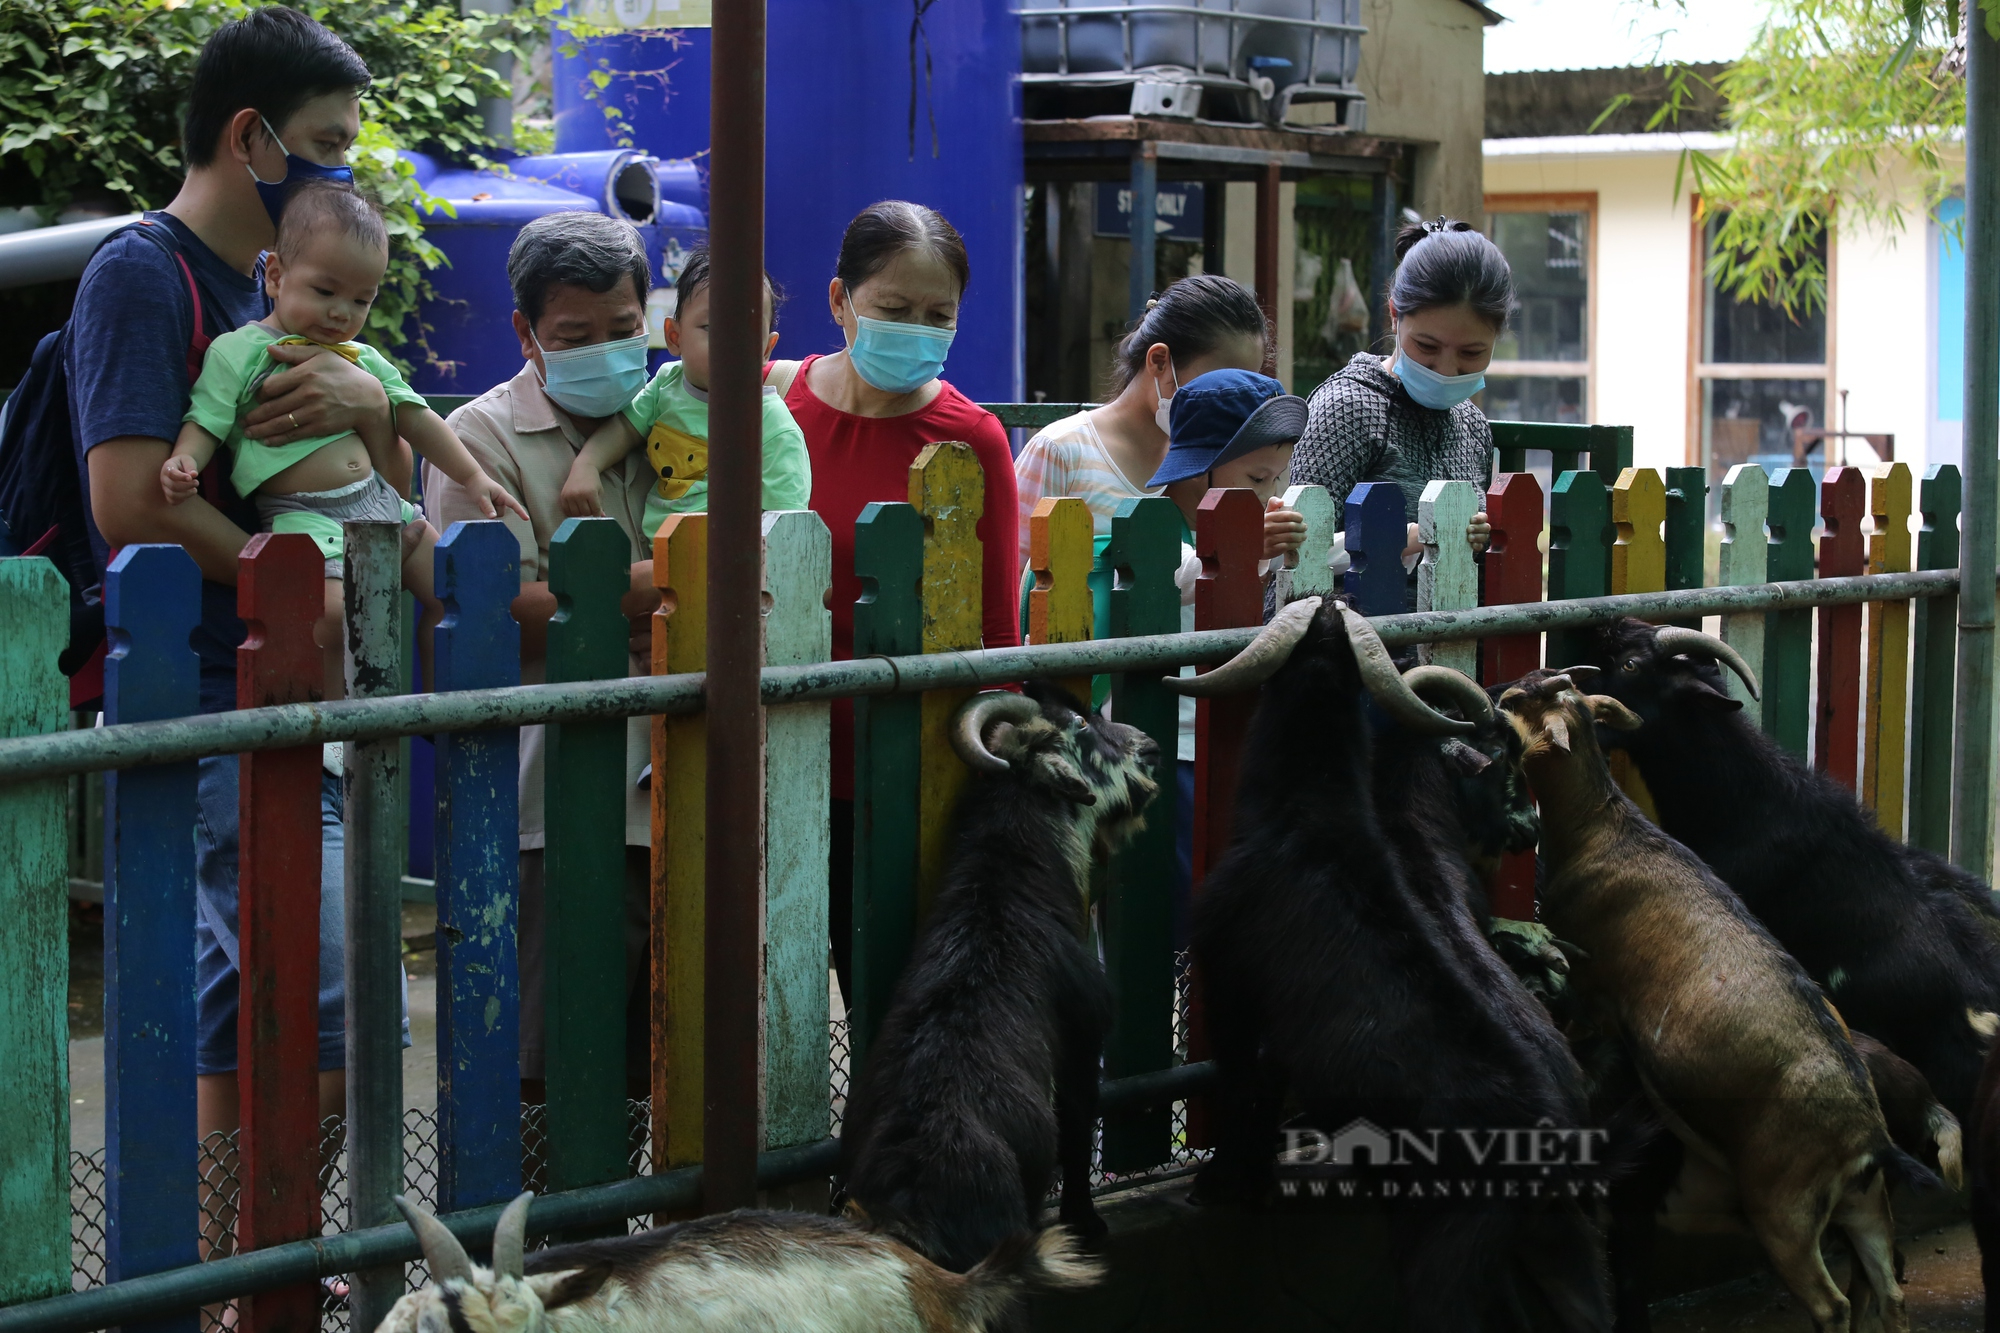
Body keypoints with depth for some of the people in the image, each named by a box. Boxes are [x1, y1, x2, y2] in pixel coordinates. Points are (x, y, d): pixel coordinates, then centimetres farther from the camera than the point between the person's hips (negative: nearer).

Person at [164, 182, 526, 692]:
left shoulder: (363, 359, 18)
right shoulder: (238, 353, 1)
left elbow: (416, 418, 19)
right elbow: (205, 422, -2)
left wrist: (473, 477, 14)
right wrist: (184, 462, -23)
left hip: (380, 499, 7)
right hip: (303, 515, -7)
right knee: (332, 613, -28)